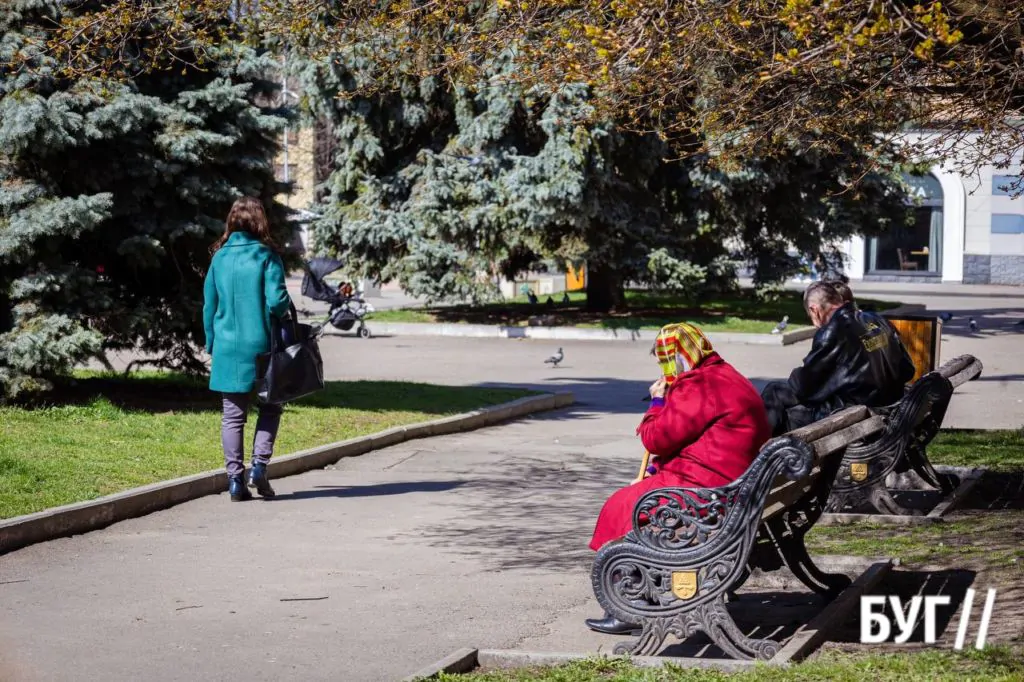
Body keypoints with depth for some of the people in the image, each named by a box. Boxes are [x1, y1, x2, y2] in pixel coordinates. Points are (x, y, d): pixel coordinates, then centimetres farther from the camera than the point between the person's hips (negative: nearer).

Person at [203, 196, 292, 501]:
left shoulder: (220, 257, 3)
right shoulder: (266, 256, -7)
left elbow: (209, 305, 8)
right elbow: (276, 301, -15)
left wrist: (212, 344, 17)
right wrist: (288, 304, 8)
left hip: (227, 348, 3)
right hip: (260, 345, -3)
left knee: (233, 415, 7)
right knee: (270, 408, 14)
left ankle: (235, 478, 3)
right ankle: (259, 465, 0)